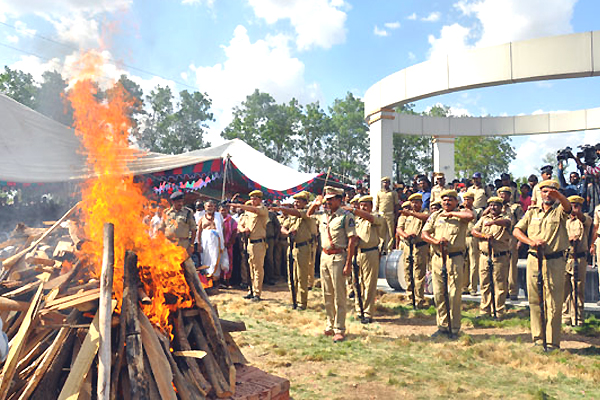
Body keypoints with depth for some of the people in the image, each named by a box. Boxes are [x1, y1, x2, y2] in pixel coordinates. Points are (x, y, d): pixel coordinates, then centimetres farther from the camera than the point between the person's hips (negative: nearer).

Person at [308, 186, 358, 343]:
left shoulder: (346, 216, -10)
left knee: (339, 295, -1)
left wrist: (348, 263, -17)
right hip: (324, 256, 7)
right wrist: (315, 204, 8)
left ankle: (339, 329, 7)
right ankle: (330, 325, 23)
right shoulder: (323, 214, 9)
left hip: (338, 257, -6)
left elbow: (352, 240, -13)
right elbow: (308, 214, 29)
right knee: (327, 294, 12)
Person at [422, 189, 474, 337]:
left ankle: (454, 328, 9)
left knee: (454, 294, -2)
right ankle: (442, 326, 18)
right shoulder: (435, 216, 14)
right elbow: (424, 234, 9)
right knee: (438, 294, 7)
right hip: (437, 258, 4)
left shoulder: (460, 214, 3)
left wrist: (451, 213, -9)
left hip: (455, 258, -4)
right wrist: (436, 241, -10)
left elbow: (470, 216, -22)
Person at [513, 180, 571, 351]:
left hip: (555, 261, -3)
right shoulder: (532, 212, 14)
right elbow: (516, 230, 9)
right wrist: (531, 242, -9)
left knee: (554, 303, -2)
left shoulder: (559, 211, 4)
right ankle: (538, 339, 16)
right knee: (535, 301, 6)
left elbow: (567, 205, -21)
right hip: (533, 260, 3)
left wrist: (558, 195, -43)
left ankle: (552, 343, 5)